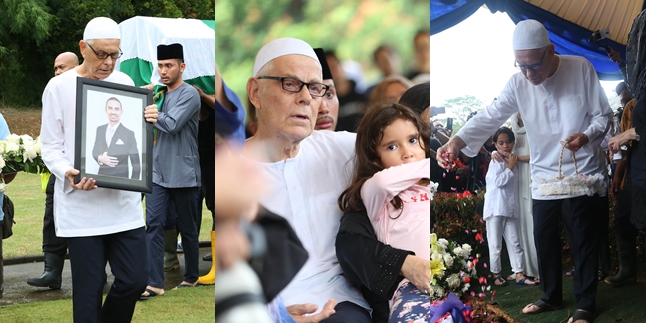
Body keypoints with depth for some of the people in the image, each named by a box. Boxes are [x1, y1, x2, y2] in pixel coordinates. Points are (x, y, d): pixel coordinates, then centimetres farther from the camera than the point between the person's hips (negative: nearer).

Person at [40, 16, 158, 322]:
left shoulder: (124, 82, 9)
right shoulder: (59, 86, -3)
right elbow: (50, 146, -1)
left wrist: (147, 122, -3)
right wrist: (68, 174, -20)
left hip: (124, 201, 4)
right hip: (81, 205, -3)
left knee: (134, 279, 1)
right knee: (88, 287, 1)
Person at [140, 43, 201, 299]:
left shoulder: (189, 95, -10)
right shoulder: (160, 94, 11)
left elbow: (172, 125, -21)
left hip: (183, 174, -6)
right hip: (158, 172, 6)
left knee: (187, 229, 8)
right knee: (153, 225, -6)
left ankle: (191, 277, 25)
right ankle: (154, 283, -8)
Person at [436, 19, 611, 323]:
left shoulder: (581, 69, -13)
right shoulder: (518, 83, -7)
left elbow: (603, 114, -7)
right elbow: (490, 116, -15)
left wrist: (586, 136, -29)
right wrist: (456, 141, -32)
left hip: (584, 171, -3)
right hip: (544, 174, 3)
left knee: (584, 237, 2)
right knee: (544, 236, 8)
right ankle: (551, 296, 26)